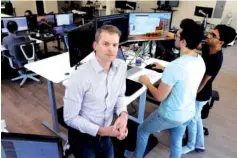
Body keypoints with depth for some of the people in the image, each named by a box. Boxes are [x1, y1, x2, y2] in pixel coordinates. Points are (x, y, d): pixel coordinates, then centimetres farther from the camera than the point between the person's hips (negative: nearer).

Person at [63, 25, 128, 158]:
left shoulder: (121, 67, -10)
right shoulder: (80, 77, -28)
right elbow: (70, 118, -20)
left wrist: (123, 114, -16)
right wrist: (101, 131, -24)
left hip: (105, 135, 6)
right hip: (83, 138, -5)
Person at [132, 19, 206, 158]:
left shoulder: (175, 66, -33)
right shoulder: (200, 61, -6)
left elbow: (159, 97, -23)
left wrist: (147, 82, -7)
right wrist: (165, 69, 14)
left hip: (170, 115, -7)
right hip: (188, 114, 7)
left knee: (142, 131, 20)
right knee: (176, 143, 28)